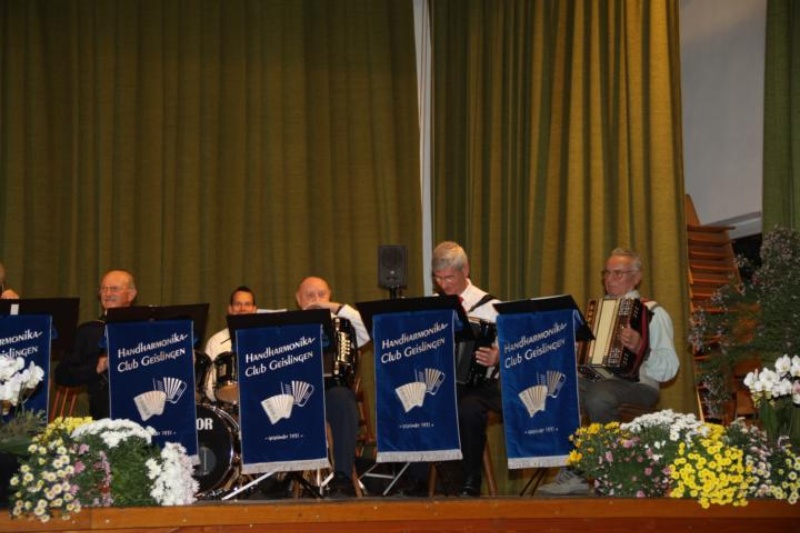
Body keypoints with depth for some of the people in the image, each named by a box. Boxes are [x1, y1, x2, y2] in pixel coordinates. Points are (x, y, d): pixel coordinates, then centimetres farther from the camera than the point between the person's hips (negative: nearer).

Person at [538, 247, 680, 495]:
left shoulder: (653, 313, 5)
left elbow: (668, 368, -7)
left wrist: (640, 349, -25)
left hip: (636, 384, -6)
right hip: (594, 379, 6)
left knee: (598, 396, -38)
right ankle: (572, 473, -23)